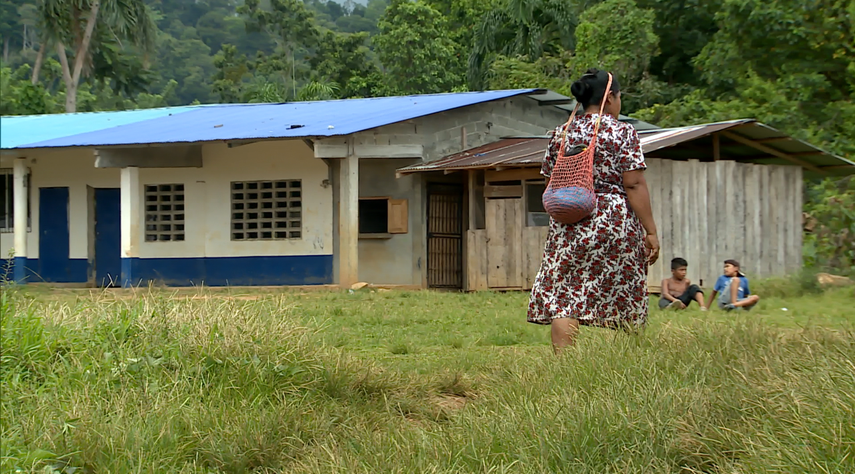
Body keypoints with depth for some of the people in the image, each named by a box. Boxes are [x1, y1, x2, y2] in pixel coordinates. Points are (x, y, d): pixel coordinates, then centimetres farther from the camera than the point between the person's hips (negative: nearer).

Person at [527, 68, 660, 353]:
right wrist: (650, 232, -6)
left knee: (563, 300, -1)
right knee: (620, 302, 5)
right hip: (617, 223, -3)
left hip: (569, 225, 3)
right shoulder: (623, 133, -3)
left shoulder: (561, 134, 9)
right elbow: (634, 185, -9)